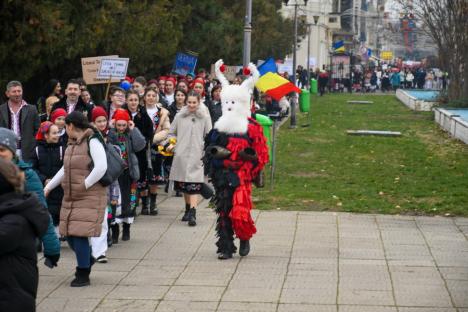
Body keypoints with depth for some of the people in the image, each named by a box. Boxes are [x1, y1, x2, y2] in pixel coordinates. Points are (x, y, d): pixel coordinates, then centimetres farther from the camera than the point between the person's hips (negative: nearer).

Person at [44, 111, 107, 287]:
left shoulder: (92, 141, -12)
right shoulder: (72, 144, 13)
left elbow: (101, 167, -21)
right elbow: (65, 169, 24)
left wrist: (84, 185, -18)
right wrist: (48, 187, 26)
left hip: (89, 197, -8)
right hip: (70, 197, 8)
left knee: (79, 234, -11)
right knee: (70, 234, 6)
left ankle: (83, 275, 0)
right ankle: (88, 258, 33)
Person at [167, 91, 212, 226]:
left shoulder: (205, 117, 2)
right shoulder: (180, 116, 7)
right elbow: (172, 133, 18)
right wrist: (172, 143, 2)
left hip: (197, 156, -3)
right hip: (181, 156, 3)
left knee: (194, 185, -11)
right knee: (183, 185, 11)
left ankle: (193, 214, -18)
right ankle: (188, 209, 28)